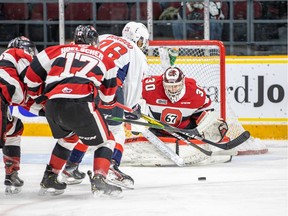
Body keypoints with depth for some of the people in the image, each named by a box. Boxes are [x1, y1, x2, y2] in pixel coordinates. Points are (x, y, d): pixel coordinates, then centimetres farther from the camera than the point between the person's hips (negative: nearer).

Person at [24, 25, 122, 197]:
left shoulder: (58, 51, 25)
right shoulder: (104, 59, 22)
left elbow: (32, 76, 22)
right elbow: (109, 96, 29)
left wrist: (41, 99, 35)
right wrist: (110, 102, 51)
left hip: (52, 105, 4)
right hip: (80, 104, -4)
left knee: (67, 138, 33)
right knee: (104, 141, 13)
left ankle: (50, 179, 33)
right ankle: (99, 181, -7)